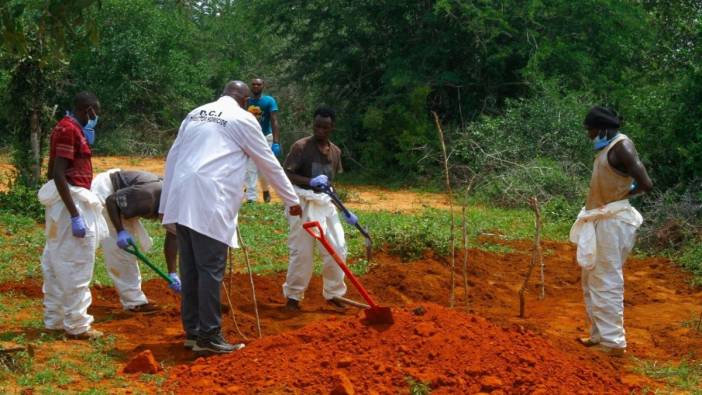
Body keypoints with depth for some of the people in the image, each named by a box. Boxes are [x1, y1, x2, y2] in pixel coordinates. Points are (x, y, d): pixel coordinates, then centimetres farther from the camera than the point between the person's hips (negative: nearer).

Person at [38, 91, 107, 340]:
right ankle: (76, 325, 3)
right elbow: (58, 174, -22)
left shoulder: (68, 128, 14)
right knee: (76, 265, -3)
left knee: (56, 263, 14)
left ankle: (55, 319, 23)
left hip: (64, 200, 10)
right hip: (71, 201, -10)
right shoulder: (69, 130, -15)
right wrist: (75, 216, -24)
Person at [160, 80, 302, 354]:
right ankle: (209, 337, -1)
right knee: (211, 269, -3)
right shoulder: (243, 118, 3)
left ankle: (192, 331, 19)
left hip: (181, 199, 7)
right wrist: (291, 200, 19)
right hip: (208, 202, -7)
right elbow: (268, 162, 8)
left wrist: (166, 205, 24)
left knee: (190, 268, 12)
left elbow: (172, 157, 20)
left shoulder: (195, 114, 21)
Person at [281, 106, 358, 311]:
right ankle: (293, 296, 13)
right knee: (302, 252, -2)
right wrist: (311, 181, -31)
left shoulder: (335, 151, 8)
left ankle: (333, 294, 22)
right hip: (303, 203, -6)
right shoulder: (301, 146, -11)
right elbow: (285, 174, -16)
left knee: (337, 249, 6)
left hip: (325, 203, 6)